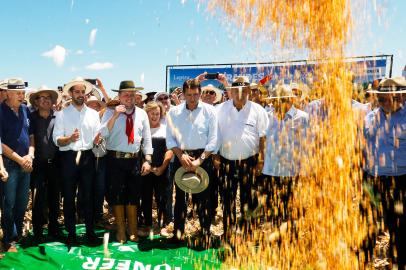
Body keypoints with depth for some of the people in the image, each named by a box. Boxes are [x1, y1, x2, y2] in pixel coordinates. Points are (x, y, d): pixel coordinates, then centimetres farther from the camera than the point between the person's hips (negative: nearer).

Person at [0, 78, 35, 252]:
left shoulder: (25, 110, 8)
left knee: (22, 203, 13)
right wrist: (20, 159, -11)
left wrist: (30, 155, -2)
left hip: (25, 164, 5)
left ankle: (18, 235, 29)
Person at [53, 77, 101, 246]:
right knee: (69, 197, 7)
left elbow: (96, 140, 5)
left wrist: (99, 138, -18)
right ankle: (71, 233, 20)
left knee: (88, 196, 7)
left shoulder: (93, 114, 8)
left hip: (87, 157, 2)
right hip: (68, 158, -1)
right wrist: (70, 138, -24)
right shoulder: (62, 114, 2)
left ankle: (90, 232, 19)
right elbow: (57, 140, -5)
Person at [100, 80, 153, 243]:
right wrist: (115, 116, -21)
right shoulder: (111, 113, -1)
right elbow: (103, 133, -14)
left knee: (133, 196, 11)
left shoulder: (142, 114, 5)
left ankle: (133, 230, 26)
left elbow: (147, 139, 4)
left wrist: (147, 160, -3)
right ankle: (121, 231, 21)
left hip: (135, 160, 2)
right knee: (117, 195, 5)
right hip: (115, 159, -2)